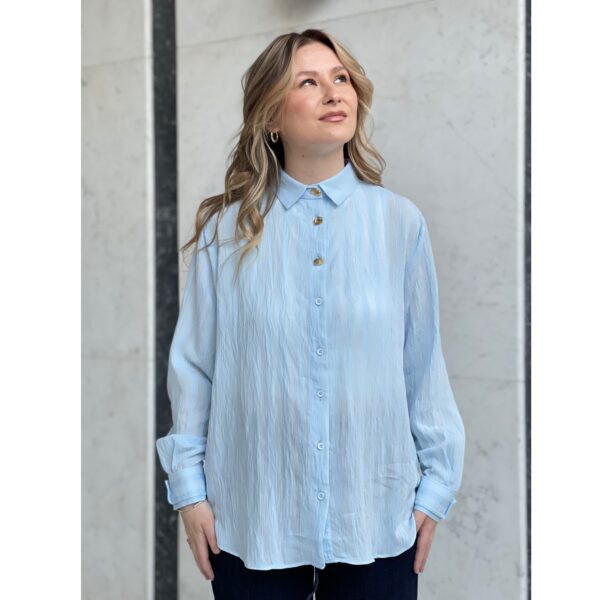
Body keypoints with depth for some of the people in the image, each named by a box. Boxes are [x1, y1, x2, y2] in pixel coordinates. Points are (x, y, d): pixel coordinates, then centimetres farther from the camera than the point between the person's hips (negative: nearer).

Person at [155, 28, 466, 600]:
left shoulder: (400, 223, -2)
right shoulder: (226, 228, -3)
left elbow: (424, 363, 2)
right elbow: (192, 364, 1)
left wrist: (436, 482, 4)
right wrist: (189, 486, 1)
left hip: (377, 517, 1)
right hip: (252, 516, 0)